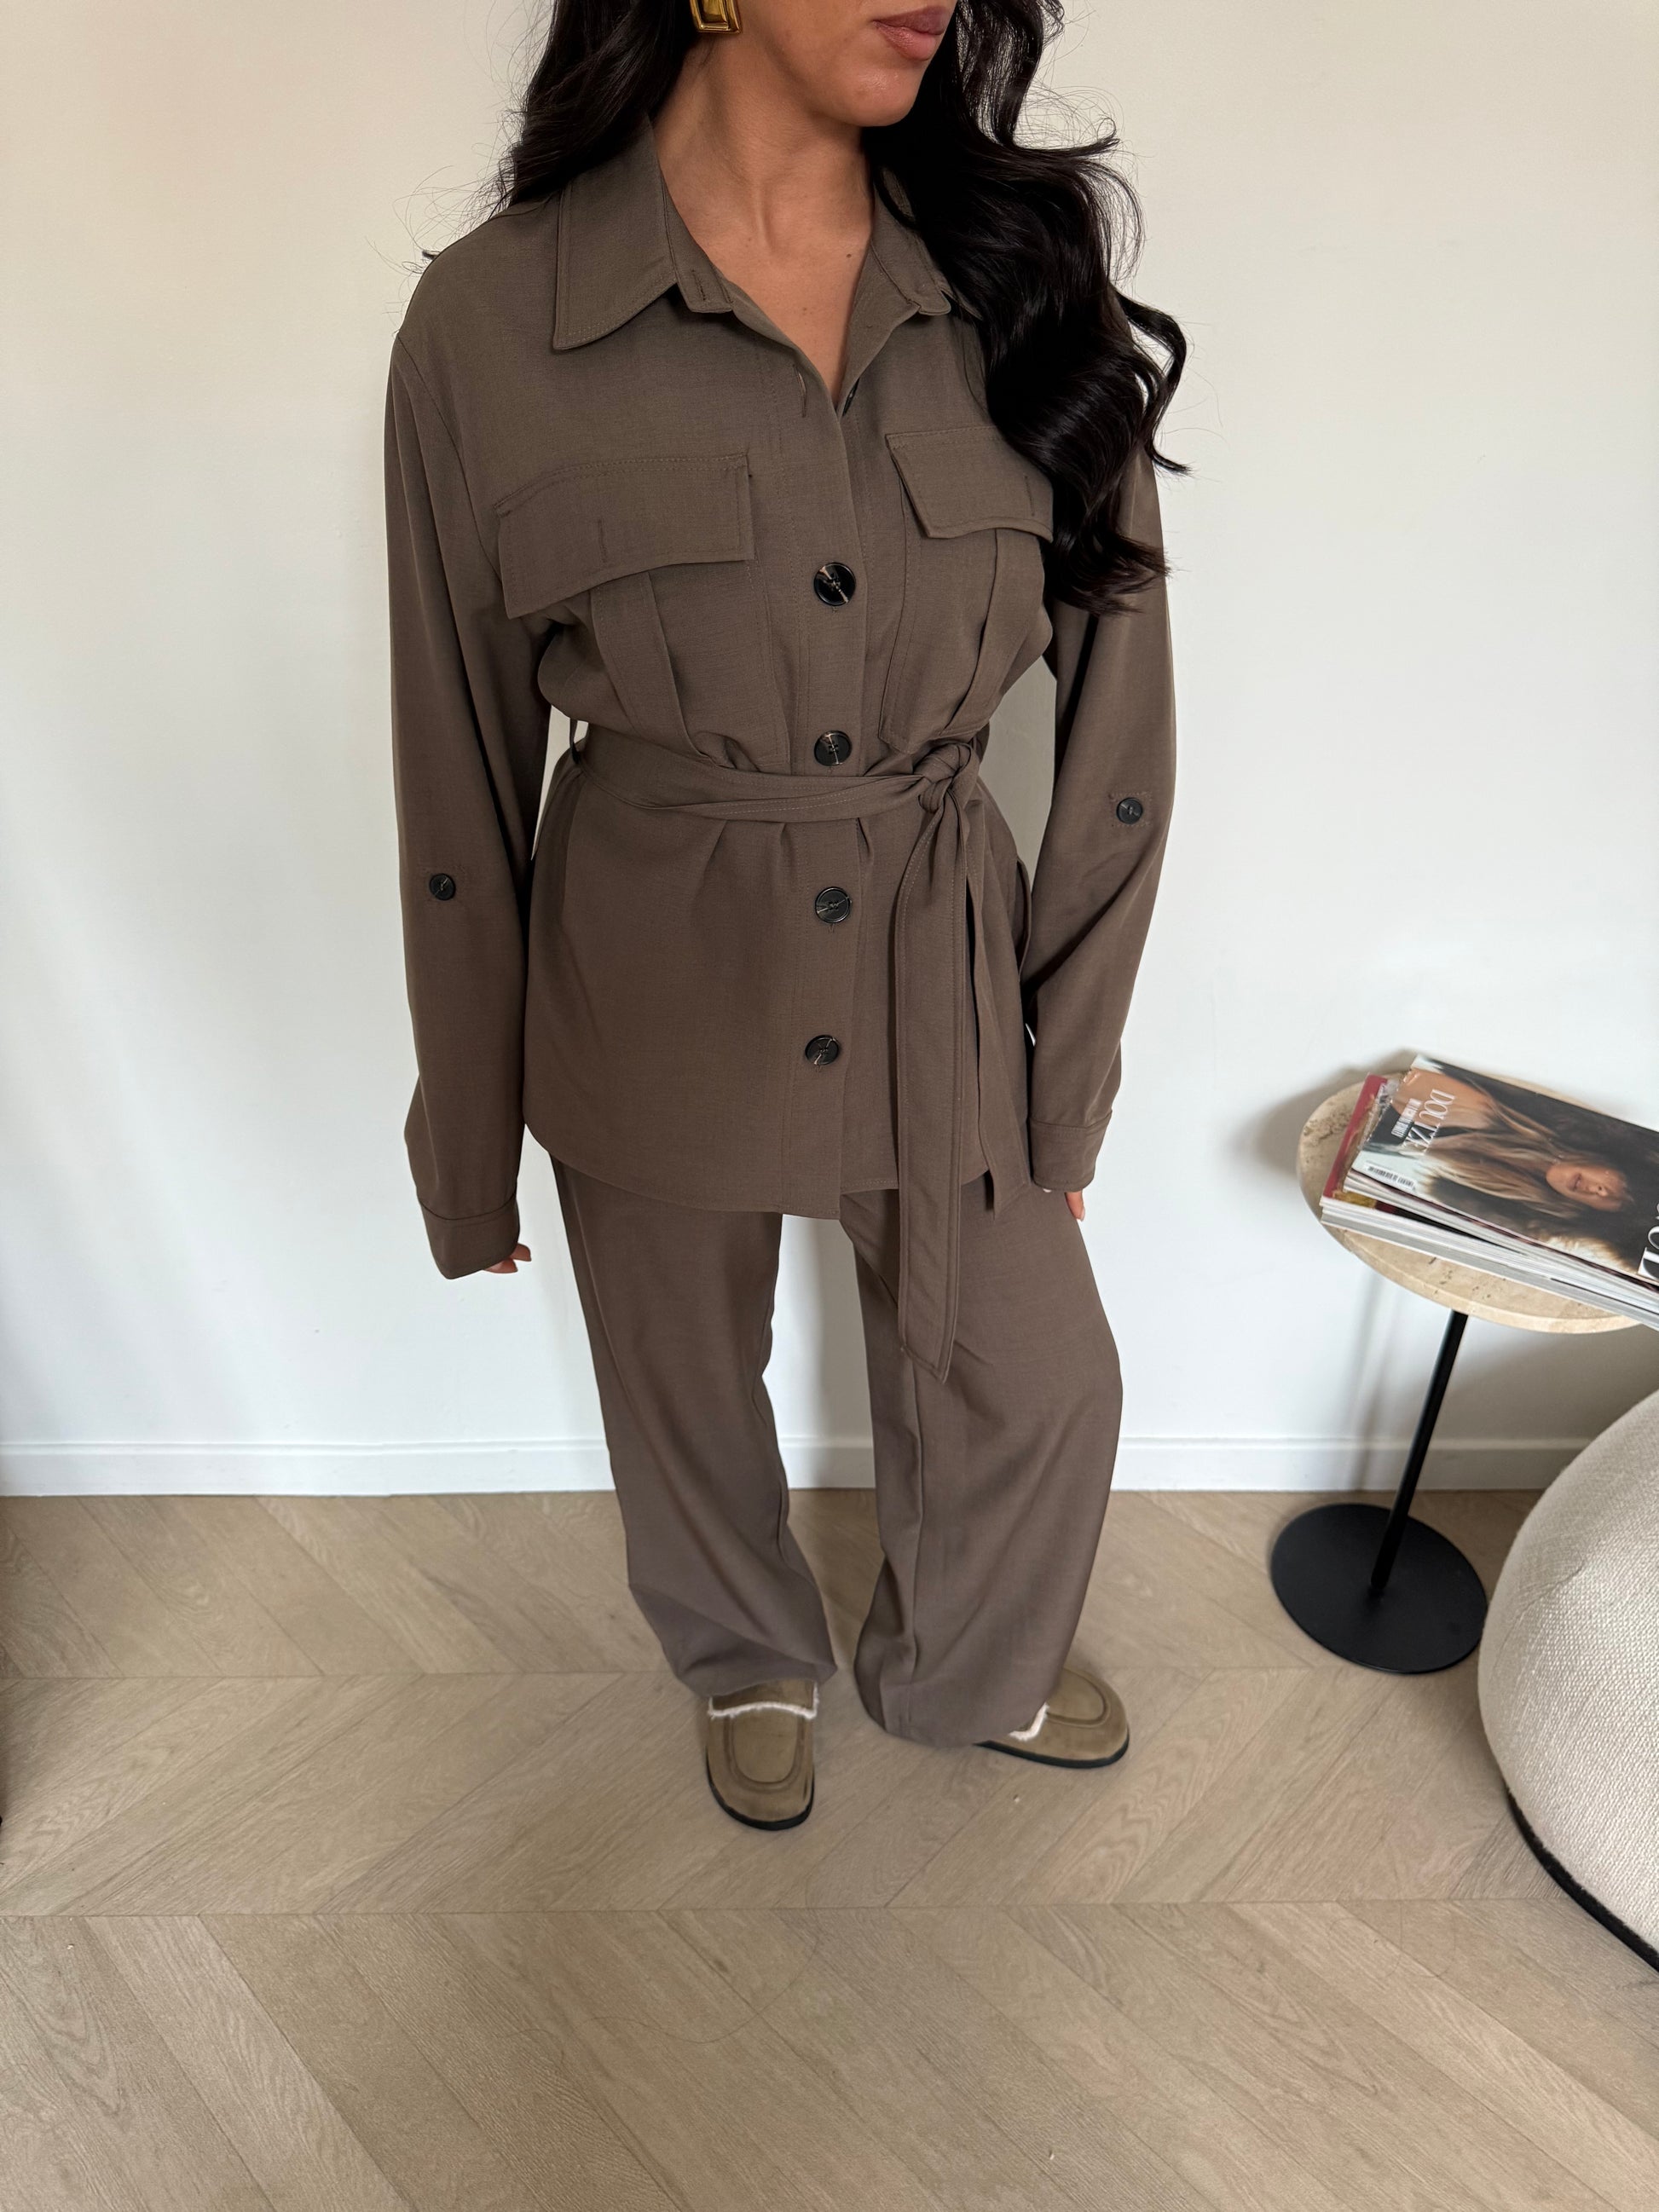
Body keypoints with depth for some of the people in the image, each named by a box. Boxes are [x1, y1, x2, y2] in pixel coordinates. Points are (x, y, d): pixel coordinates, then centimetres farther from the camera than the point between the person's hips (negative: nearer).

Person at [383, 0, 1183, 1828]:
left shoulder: (1027, 272, -5)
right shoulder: (492, 322, -11)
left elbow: (1119, 730, -1)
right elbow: (458, 786, -5)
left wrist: (1065, 1072, 0)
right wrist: (471, 1153, 2)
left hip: (946, 983, 3)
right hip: (657, 989, -2)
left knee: (1037, 1384, 19)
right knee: (687, 1399, 20)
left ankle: (964, 1672, 55)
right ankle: (754, 1665, 57)